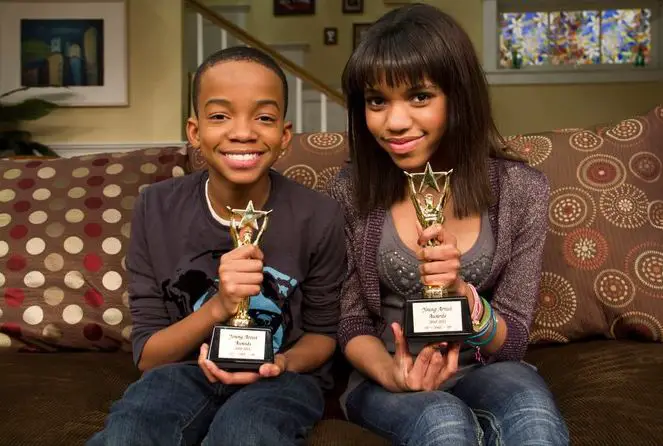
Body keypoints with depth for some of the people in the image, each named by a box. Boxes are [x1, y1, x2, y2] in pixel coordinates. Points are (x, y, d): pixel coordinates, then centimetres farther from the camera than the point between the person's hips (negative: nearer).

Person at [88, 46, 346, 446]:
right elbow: (148, 354, -6)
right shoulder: (157, 209, -9)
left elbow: (323, 332, 3)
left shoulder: (319, 216, -11)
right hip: (187, 370, 1)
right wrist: (218, 307, -25)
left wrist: (281, 363, -20)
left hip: (279, 376, 0)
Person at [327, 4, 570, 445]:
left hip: (486, 371, 1)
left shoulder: (521, 189, -8)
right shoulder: (351, 191, -7)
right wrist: (391, 372, -24)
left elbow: (512, 342, -5)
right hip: (384, 377, -1)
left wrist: (460, 292, -26)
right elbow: (350, 324, -1)